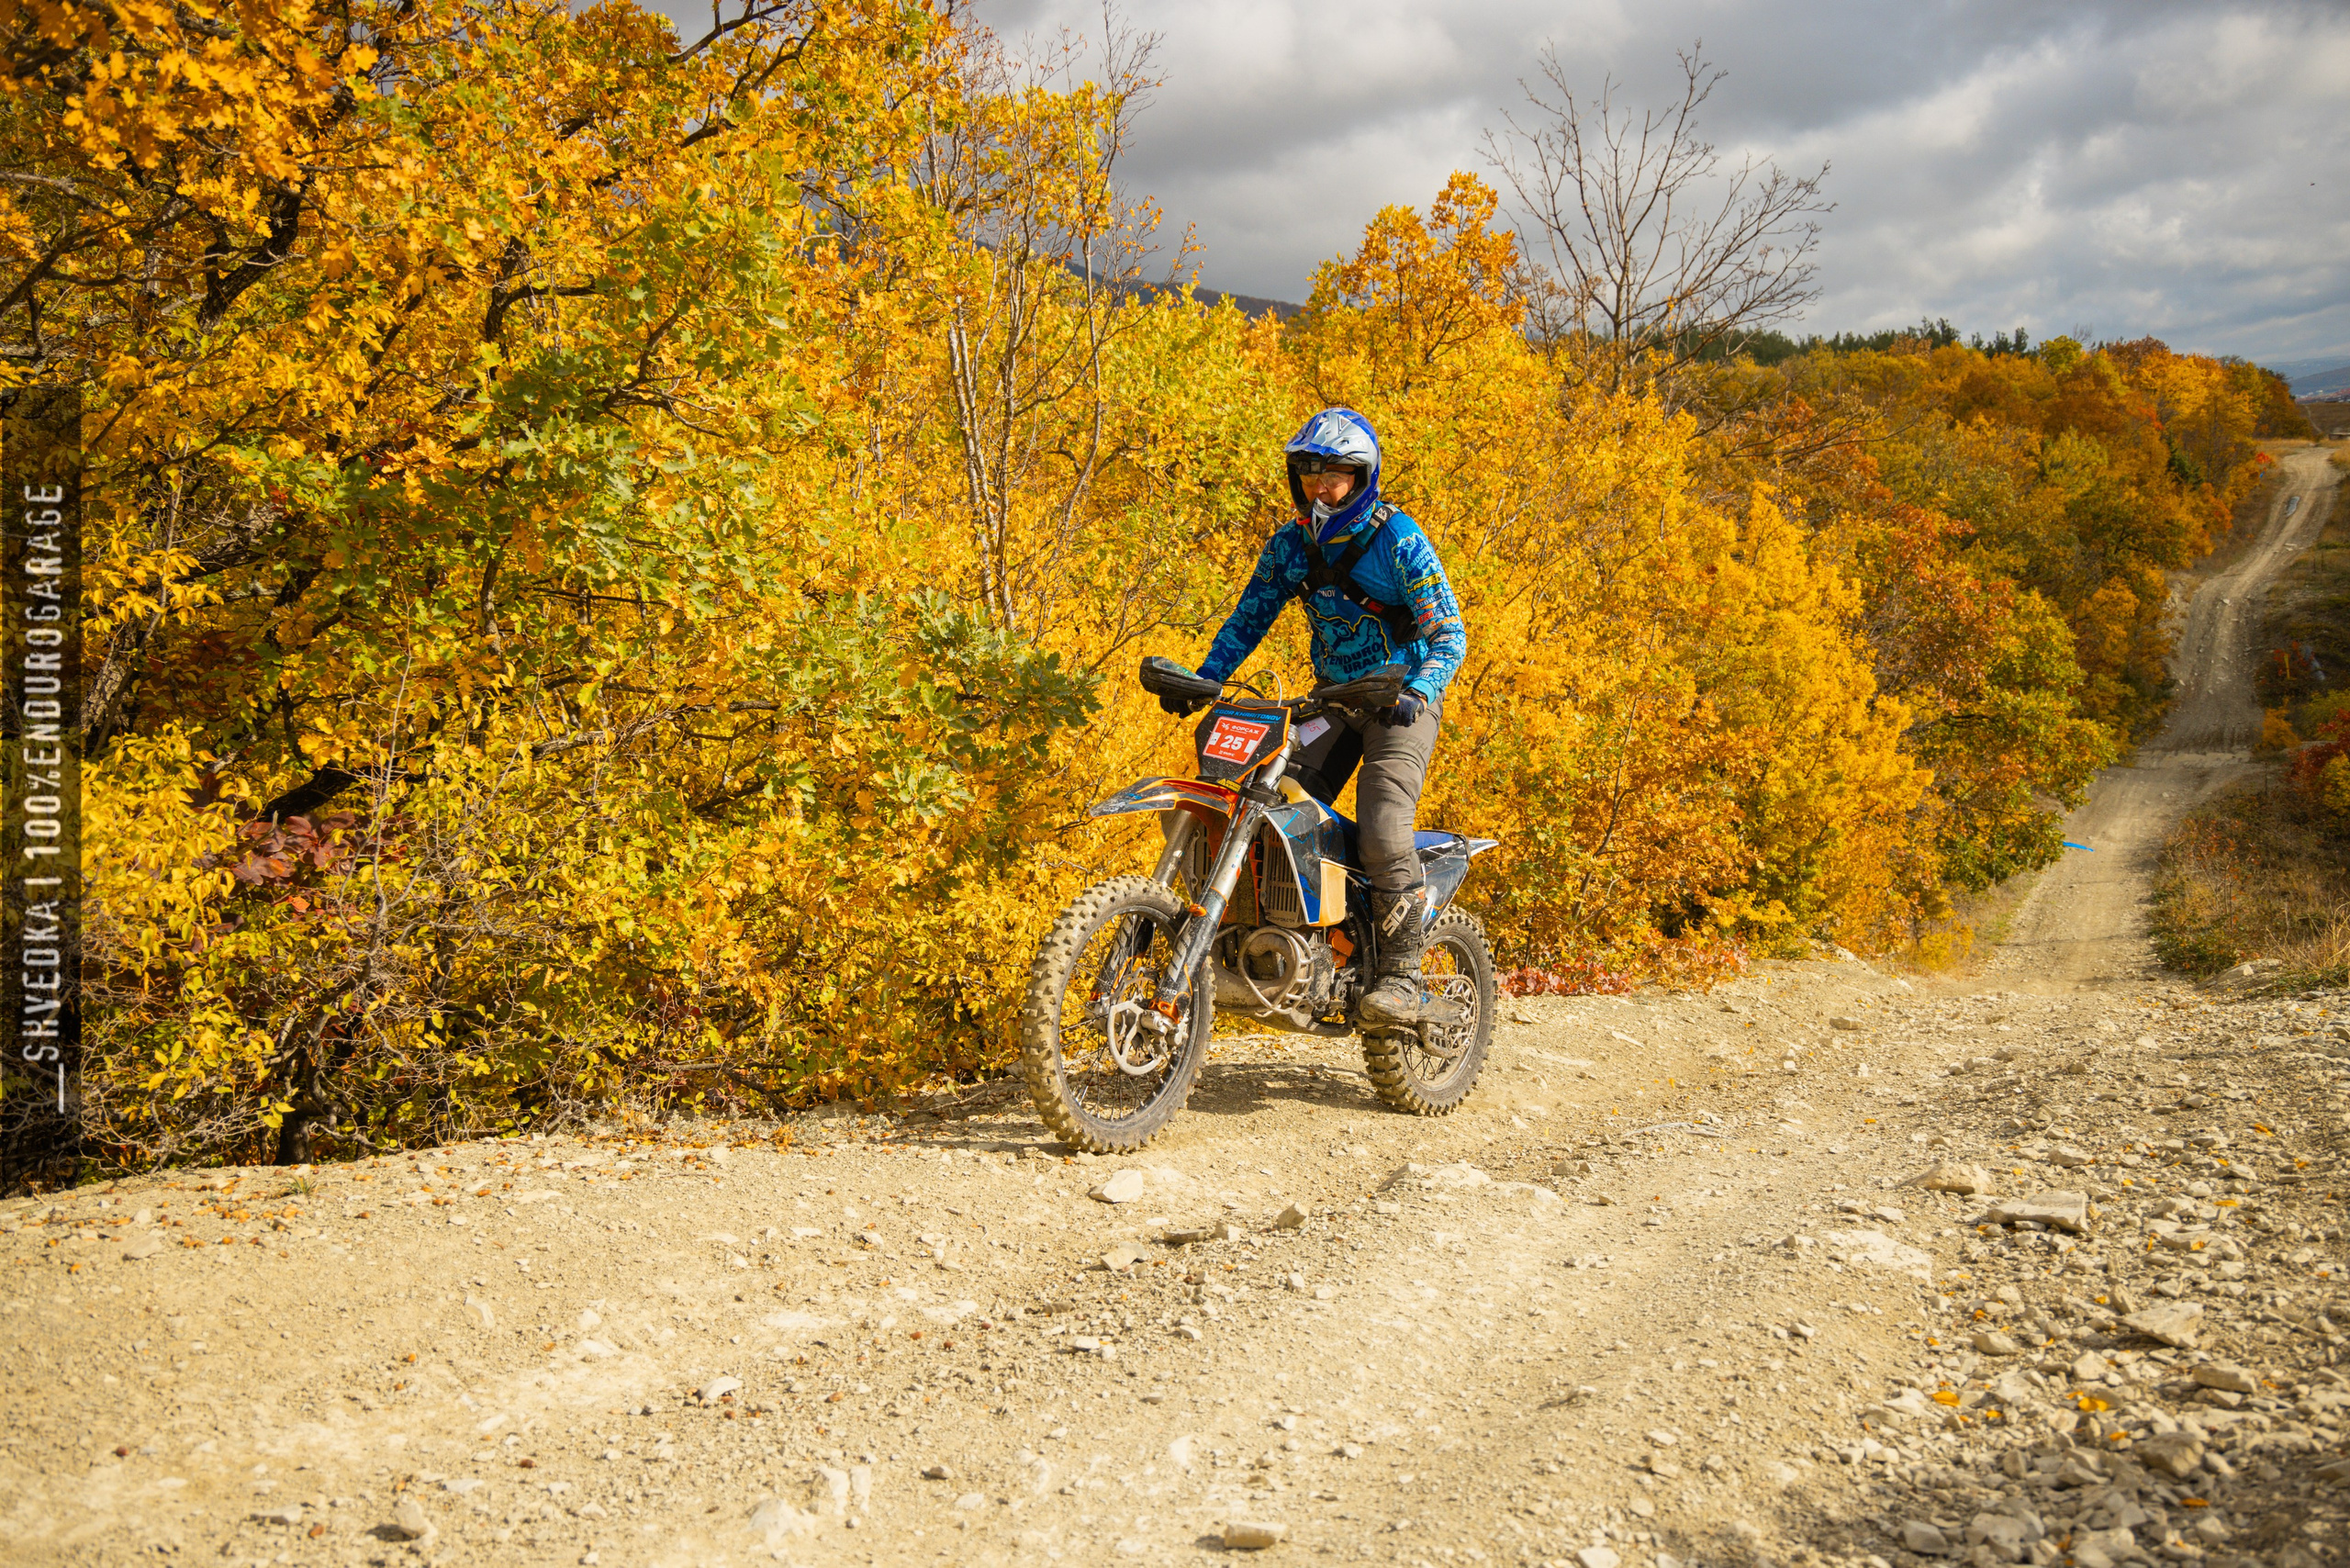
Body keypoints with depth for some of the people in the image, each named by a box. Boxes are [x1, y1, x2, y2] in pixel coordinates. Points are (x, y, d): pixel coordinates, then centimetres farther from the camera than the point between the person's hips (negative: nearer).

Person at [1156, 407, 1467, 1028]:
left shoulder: (1399, 541, -13)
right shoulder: (1291, 544, 4)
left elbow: (1449, 633, -15)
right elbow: (1249, 617, 8)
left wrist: (1415, 693, -32)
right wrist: (1203, 679, -7)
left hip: (1402, 701, -5)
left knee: (1382, 829, -24)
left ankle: (1401, 976, -13)